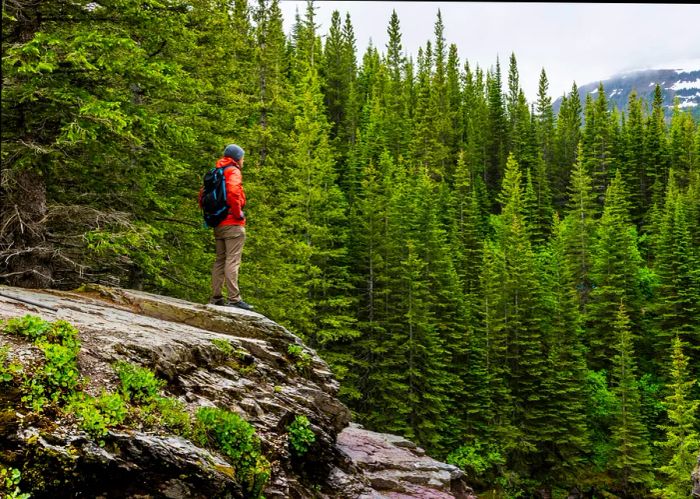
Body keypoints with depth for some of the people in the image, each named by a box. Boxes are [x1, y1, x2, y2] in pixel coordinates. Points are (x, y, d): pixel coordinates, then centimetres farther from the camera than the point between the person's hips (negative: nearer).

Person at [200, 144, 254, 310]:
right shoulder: (233, 172, -7)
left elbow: (203, 194, 21)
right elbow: (233, 193, -26)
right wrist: (238, 213, -16)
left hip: (218, 225, 8)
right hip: (233, 224, -8)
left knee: (220, 261, 12)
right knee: (232, 261, -10)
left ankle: (216, 297, 14)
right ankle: (234, 298, -13)